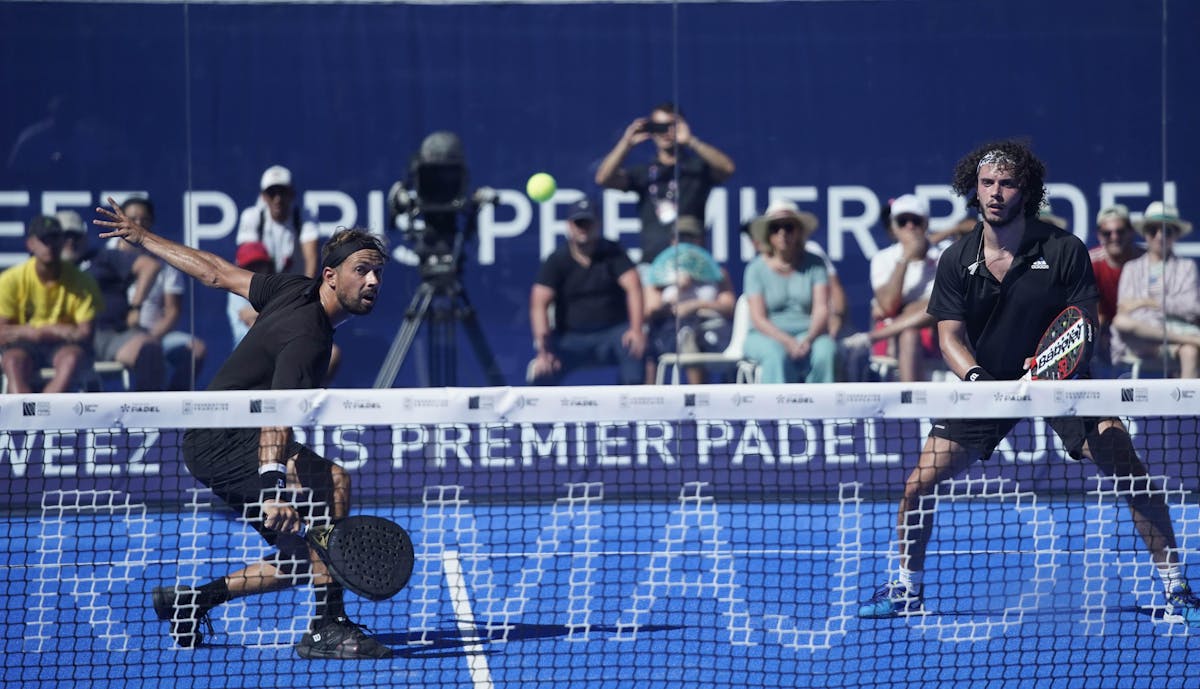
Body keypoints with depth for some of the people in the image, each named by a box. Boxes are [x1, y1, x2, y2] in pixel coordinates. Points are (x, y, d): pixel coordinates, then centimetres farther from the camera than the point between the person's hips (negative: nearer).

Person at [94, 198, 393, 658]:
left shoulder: (295, 291, 6)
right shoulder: (308, 338, -23)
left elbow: (215, 273, 13)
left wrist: (143, 238, 22)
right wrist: (273, 487, -51)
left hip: (221, 444, 10)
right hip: (219, 442, -10)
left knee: (305, 559, 8)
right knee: (331, 481, -30)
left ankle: (190, 600, 17)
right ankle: (327, 627, -29)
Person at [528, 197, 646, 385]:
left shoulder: (612, 253, 0)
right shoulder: (556, 261, -2)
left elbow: (633, 287, -13)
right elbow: (539, 304, -12)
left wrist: (636, 330, -31)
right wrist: (543, 350, -27)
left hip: (612, 333, 0)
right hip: (571, 339, 0)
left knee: (634, 344, -34)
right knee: (541, 373, -27)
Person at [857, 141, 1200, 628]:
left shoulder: (1064, 251, -12)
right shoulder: (956, 261, -5)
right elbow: (950, 336, -9)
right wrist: (975, 376, -31)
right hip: (986, 381, 2)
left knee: (1133, 475, -19)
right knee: (919, 485, -6)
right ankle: (906, 587, 17)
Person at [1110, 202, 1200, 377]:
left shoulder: (1186, 267, 18)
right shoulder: (1132, 269, 22)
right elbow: (1123, 312, 15)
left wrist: (1149, 302, -7)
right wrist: (1117, 353, 1)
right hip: (1141, 341, 1)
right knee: (1120, 322, -35)